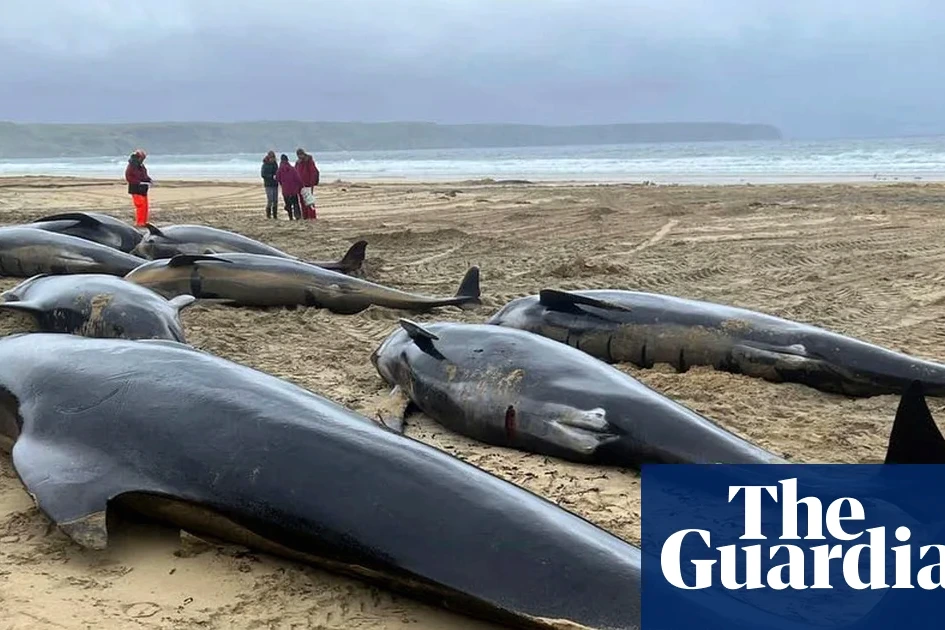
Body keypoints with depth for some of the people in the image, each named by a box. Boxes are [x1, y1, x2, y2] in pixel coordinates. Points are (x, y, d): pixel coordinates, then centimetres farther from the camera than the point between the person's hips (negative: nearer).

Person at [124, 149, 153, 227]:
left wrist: (149, 180, 3)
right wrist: (139, 182, -22)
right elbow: (128, 178, -15)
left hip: (143, 190, 8)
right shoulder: (131, 166, -11)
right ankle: (139, 223, -9)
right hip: (136, 190, -8)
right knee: (140, 206, -14)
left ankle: (144, 222, 18)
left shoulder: (141, 166, 14)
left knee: (145, 206, 9)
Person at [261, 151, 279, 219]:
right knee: (270, 200, -11)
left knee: (275, 200, 4)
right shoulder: (265, 165, -7)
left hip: (275, 184, 5)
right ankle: (268, 215, -2)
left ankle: (275, 215, 11)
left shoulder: (275, 164, 10)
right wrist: (272, 176, -21)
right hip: (268, 185, -5)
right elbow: (263, 174, -13)